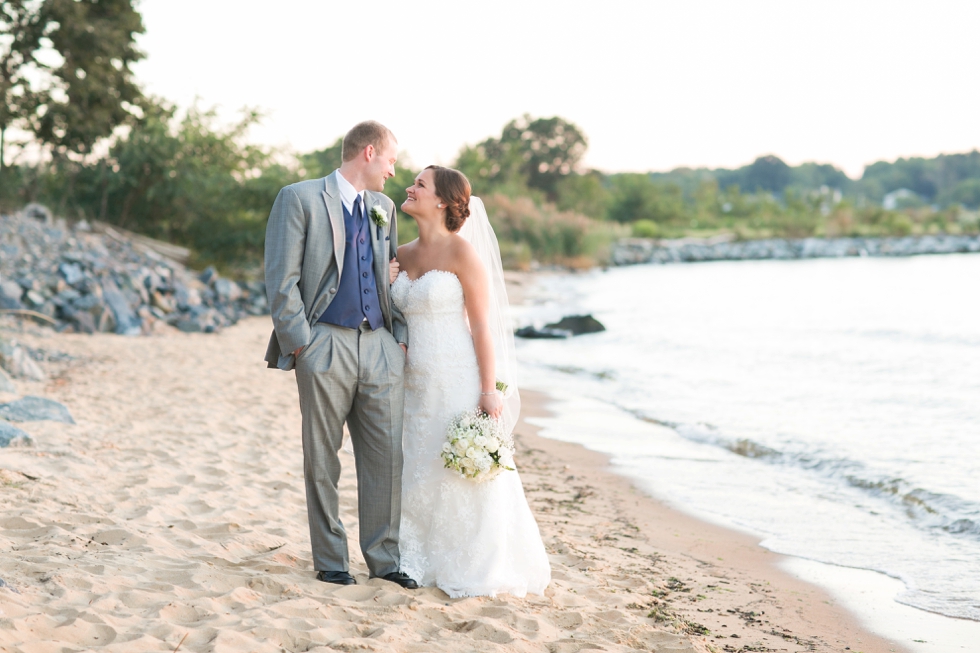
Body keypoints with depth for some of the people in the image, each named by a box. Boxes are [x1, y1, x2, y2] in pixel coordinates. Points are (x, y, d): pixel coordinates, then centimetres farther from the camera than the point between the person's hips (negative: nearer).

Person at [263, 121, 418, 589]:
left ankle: (383, 558, 14)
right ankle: (330, 560, 14)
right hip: (326, 344, -5)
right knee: (322, 460, 3)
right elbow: (281, 280, -6)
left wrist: (401, 336, 9)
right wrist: (300, 342, -11)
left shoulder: (383, 207, 17)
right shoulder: (300, 199, -2)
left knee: (388, 455, 3)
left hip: (380, 347, 5)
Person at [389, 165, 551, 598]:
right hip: (415, 384, 7)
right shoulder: (404, 256, 10)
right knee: (418, 475, 11)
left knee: (467, 476, -1)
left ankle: (478, 571, 10)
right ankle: (424, 563, 25)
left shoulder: (462, 252, -10)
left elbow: (482, 325, -12)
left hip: (458, 381, -7)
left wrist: (489, 390, -15)